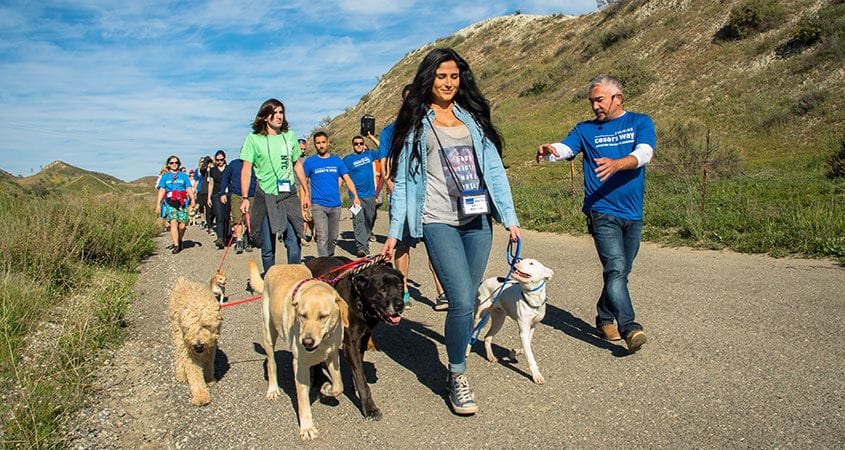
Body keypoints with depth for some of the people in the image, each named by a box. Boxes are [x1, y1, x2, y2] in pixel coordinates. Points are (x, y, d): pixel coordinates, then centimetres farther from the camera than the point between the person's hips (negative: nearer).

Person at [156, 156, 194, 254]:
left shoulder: (183, 176, 15)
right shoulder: (165, 176, 15)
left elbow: (189, 189, 8)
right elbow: (161, 191, 11)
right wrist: (158, 204, 3)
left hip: (182, 203, 0)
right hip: (170, 203, 0)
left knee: (182, 225, -6)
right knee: (173, 223, -17)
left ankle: (179, 241, 21)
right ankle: (176, 246, -18)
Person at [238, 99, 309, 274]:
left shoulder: (289, 136, 10)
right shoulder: (253, 139, -1)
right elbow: (246, 170, -4)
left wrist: (307, 192, 19)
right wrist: (245, 198, -13)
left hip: (289, 196, 2)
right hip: (265, 197, -2)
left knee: (294, 243, -5)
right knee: (268, 248, 5)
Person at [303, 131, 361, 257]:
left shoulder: (337, 161, 9)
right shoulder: (310, 162, 3)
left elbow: (347, 179, 5)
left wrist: (355, 196, -8)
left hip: (335, 205, 3)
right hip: (318, 205, -3)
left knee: (333, 237, 14)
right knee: (322, 237, -12)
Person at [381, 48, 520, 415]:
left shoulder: (473, 117, 16)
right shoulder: (415, 123, 7)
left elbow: (494, 169, 13)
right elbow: (402, 180, 5)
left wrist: (510, 218, 6)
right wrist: (394, 232, -1)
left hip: (477, 221, 4)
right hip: (438, 222, -3)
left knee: (466, 301, 6)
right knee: (462, 300, -14)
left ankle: (456, 367, 25)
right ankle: (457, 377, 6)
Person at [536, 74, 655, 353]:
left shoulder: (640, 123, 7)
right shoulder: (585, 129, 9)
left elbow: (644, 154, -12)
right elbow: (564, 149, -8)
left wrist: (616, 164, -33)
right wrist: (549, 151, -32)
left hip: (633, 214, 2)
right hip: (602, 212, -2)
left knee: (621, 272, 13)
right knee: (616, 268, -17)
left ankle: (604, 317, 30)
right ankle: (629, 328, -17)